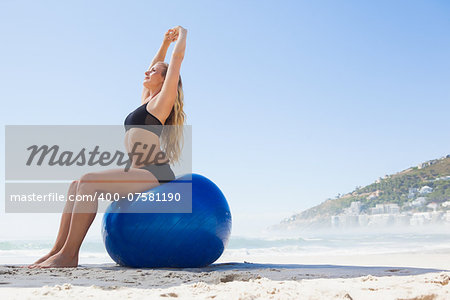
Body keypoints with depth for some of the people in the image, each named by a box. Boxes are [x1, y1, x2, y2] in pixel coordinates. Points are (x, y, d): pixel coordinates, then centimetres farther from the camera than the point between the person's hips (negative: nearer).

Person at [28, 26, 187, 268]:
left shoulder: (162, 100, 2)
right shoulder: (147, 100, 26)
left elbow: (177, 57, 3)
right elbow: (154, 65, 40)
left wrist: (182, 34, 20)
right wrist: (165, 42, 45)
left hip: (154, 174, -9)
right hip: (139, 174, 9)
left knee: (88, 181, -25)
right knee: (77, 185, -2)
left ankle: (69, 254, -26)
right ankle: (58, 250, -7)